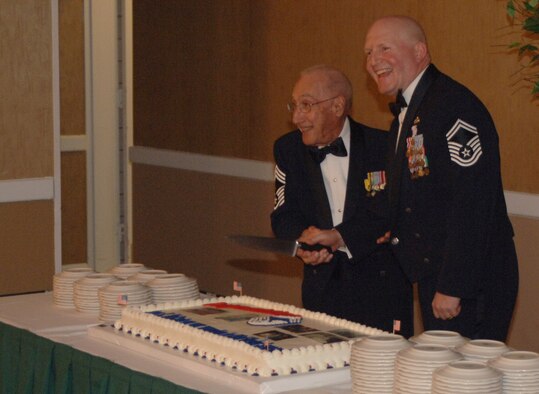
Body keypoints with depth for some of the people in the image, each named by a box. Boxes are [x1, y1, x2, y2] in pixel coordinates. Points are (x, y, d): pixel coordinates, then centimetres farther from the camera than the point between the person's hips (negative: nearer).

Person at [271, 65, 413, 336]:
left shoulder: (383, 147, -8)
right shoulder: (288, 149, 5)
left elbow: (392, 215, -14)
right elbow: (284, 216, 2)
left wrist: (339, 237, -24)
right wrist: (305, 237, -20)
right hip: (322, 288, 3)